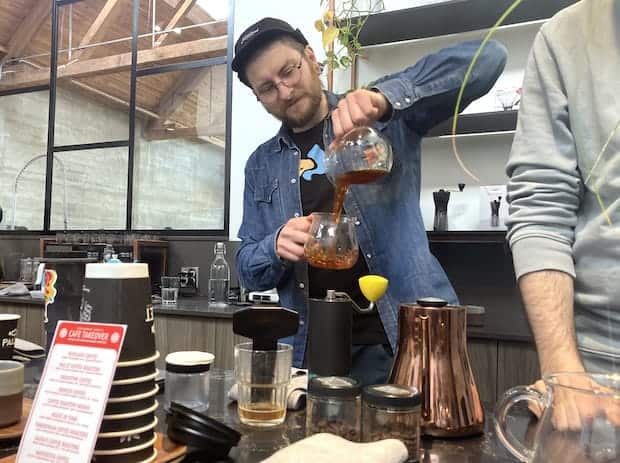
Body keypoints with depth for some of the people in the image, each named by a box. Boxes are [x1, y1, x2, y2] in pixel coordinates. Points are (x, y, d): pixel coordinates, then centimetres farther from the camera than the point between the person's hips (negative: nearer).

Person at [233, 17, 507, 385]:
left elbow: (487, 58, -11)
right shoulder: (261, 166, 9)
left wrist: (386, 96, -26)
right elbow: (248, 267, 9)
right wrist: (277, 247, -15)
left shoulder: (383, 118, 0)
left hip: (402, 338, -2)